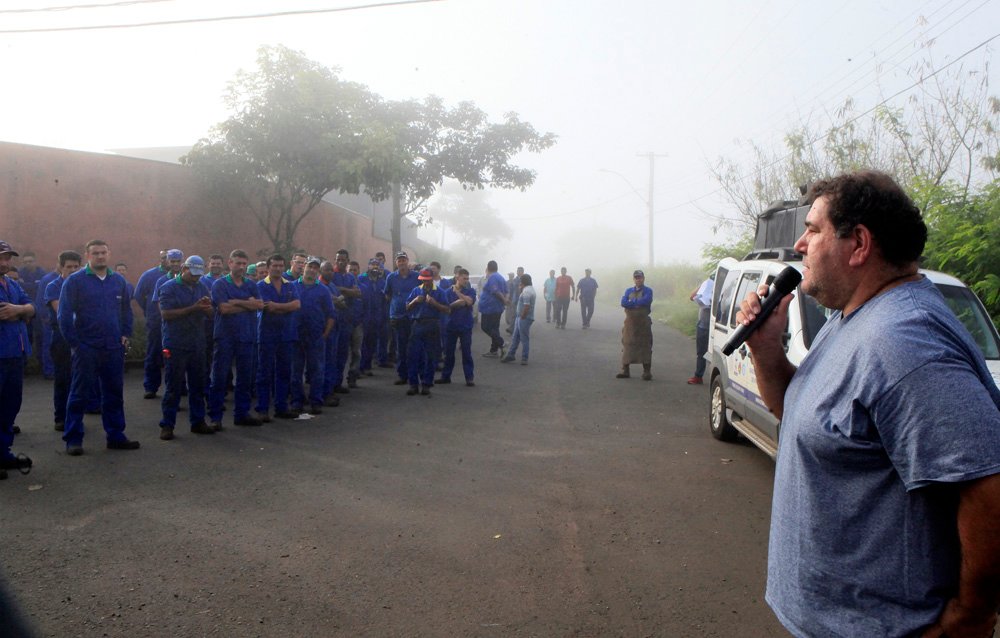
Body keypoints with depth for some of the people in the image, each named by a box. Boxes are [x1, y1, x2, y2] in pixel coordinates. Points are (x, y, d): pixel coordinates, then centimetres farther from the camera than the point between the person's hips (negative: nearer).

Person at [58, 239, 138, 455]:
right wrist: (74, 343, -8)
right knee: (79, 394, 2)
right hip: (86, 348, -4)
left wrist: (126, 335, 6)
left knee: (114, 394, 10)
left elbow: (126, 310, 17)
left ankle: (115, 436, 18)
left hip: (114, 348, 4)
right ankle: (73, 439, 11)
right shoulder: (75, 281, -4)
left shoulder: (118, 280, 9)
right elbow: (64, 315, -5)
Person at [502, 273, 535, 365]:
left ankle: (524, 358, 6)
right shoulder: (529, 289, 14)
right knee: (515, 337, 15)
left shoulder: (526, 291, -19)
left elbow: (527, 306, -25)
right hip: (520, 317, 11)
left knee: (525, 339, -1)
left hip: (524, 318, -11)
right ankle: (511, 355, 21)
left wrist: (522, 317, -19)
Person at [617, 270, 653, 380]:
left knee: (645, 346, -1)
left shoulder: (648, 290, 1)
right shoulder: (628, 291, 12)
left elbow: (646, 301, -19)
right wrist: (638, 303, -15)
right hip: (630, 322, 4)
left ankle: (647, 372, 3)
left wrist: (631, 302, -9)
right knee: (627, 345, 5)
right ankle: (625, 370, 13)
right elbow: (623, 303, -5)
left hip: (643, 323, -3)